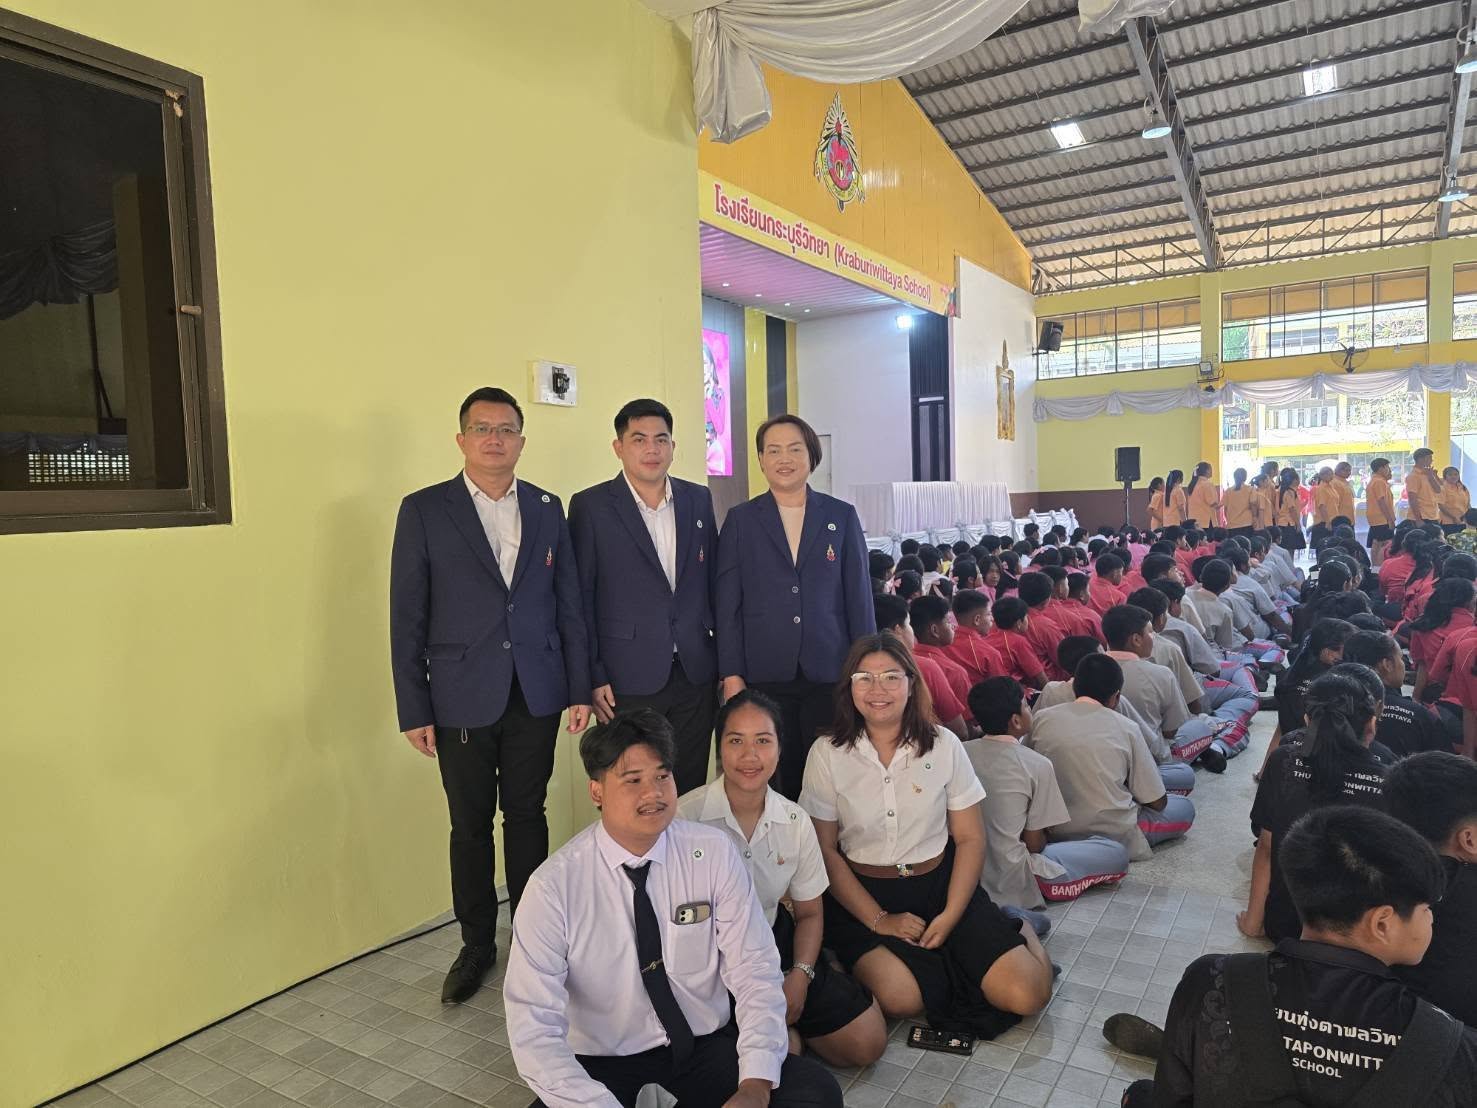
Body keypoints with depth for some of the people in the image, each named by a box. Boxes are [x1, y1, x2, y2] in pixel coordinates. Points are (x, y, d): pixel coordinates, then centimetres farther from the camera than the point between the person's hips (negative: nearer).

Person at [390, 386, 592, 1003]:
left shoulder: (547, 510, 6)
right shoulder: (424, 511, -2)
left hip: (537, 696, 2)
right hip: (463, 698, -2)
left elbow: (569, 604, 7)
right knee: (470, 826, 10)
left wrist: (580, 687, 4)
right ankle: (476, 947, 27)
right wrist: (413, 709, -5)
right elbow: (407, 617, -3)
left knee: (527, 817, 12)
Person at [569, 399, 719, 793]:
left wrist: (726, 659, 9)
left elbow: (713, 581, 12)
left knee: (691, 790, 11)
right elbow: (580, 598, -3)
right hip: (628, 680, -3)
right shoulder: (590, 506, -4)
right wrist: (592, 677, -7)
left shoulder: (699, 499, 8)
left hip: (696, 674, 4)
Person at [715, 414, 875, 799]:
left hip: (830, 674, 1)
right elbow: (728, 604, 3)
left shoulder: (842, 516, 6)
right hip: (764, 676, 0)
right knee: (773, 779, 4)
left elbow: (859, 598, 6)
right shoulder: (740, 520, 5)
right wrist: (731, 675, -3)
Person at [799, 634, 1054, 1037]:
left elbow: (970, 838, 0)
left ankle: (1018, 930, 16)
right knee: (898, 998, -28)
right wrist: (878, 920, -13)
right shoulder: (827, 754, -7)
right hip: (861, 894, -1)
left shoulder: (943, 745, -3)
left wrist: (951, 917, -13)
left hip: (940, 883, 1)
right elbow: (825, 849, -4)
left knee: (1027, 995, -14)